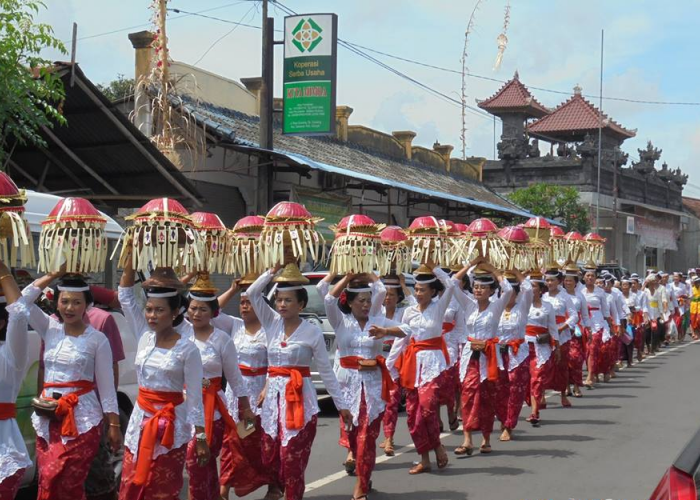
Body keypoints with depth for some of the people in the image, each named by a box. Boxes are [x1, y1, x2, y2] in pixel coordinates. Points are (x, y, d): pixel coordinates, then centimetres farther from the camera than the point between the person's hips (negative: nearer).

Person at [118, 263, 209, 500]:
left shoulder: (187, 349, -11)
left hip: (171, 423, -4)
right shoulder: (144, 337, 1)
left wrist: (200, 437, -8)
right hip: (141, 419, 4)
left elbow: (194, 397, -8)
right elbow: (125, 295, 0)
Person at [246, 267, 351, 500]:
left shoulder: (312, 331, -6)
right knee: (269, 457, 9)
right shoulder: (272, 323, 5)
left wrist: (341, 405, -1)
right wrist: (274, 270, -9)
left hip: (299, 398, -5)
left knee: (292, 457, -6)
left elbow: (326, 371, -2)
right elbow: (252, 293, -2)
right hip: (273, 396, 5)